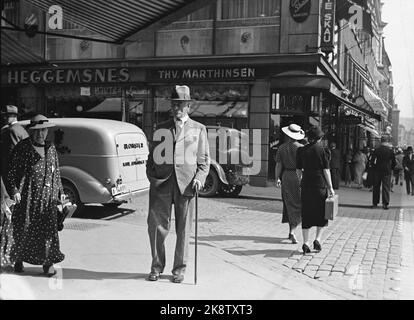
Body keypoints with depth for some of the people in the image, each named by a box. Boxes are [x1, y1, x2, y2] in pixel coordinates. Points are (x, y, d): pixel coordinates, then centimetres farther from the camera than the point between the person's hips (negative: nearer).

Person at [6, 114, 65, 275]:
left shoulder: (51, 148, 13)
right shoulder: (21, 147, 0)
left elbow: (56, 172, 19)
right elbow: (12, 171, 0)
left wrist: (59, 192, 16)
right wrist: (14, 190, -11)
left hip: (47, 194, 3)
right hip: (27, 194, -3)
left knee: (49, 227, -3)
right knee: (23, 227, 4)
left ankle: (48, 262, 5)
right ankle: (18, 259, 24)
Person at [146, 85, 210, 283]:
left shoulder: (199, 129, 13)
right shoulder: (161, 129, 16)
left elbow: (204, 159, 10)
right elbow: (152, 156, 18)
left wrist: (199, 178, -6)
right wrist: (151, 176, 2)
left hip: (186, 183, -1)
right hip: (161, 183, 1)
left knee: (183, 229, 4)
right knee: (156, 224, -2)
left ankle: (179, 269, 18)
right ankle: (157, 266, 16)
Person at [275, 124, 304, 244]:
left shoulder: (282, 148, 1)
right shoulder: (301, 148, -9)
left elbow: (278, 165, 1)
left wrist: (277, 179, 8)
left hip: (286, 177, 4)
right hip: (298, 177, -4)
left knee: (289, 204, 15)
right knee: (299, 205, 2)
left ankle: (291, 231, 22)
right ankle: (292, 232, -10)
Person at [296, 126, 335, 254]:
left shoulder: (301, 150, 3)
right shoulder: (322, 150, -6)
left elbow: (298, 170, 6)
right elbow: (326, 170, -7)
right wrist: (330, 187, -3)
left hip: (306, 185, 3)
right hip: (320, 185, -3)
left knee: (306, 215, 8)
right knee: (322, 213, 13)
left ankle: (306, 243, 7)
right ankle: (317, 239, 3)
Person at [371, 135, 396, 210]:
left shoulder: (377, 150, -2)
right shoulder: (390, 150, -4)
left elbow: (372, 160, -4)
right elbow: (394, 162, 0)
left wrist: (374, 167, 8)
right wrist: (391, 168, 14)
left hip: (377, 170, 1)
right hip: (387, 171, -1)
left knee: (376, 187, 9)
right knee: (386, 187, 1)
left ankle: (375, 203, 12)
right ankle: (385, 203, -4)